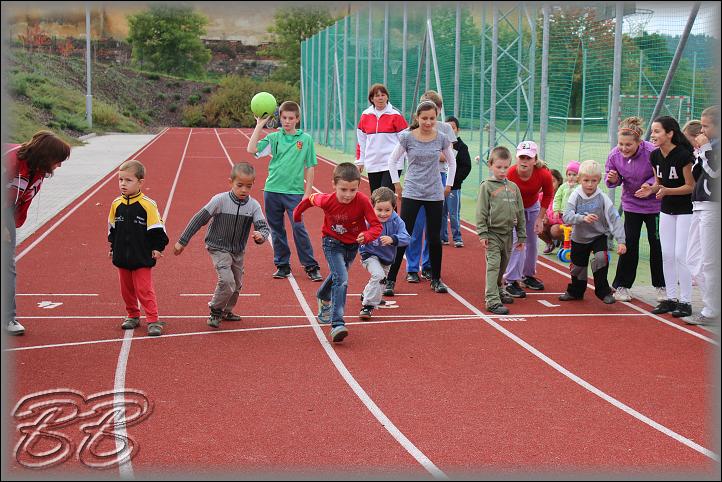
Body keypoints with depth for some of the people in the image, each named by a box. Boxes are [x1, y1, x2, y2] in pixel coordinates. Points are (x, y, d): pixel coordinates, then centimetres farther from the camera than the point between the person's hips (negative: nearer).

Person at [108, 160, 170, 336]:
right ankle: (133, 316, 30)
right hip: (122, 256, 5)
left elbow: (157, 229, -7)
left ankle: (153, 320, 1)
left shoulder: (148, 204, -14)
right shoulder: (116, 204, 1)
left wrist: (157, 248, -7)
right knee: (126, 289, 15)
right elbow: (112, 228, 15)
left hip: (142, 257, -5)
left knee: (144, 290, -5)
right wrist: (113, 248, 17)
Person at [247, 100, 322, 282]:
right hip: (272, 190, 3)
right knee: (277, 230, 9)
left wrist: (307, 193, 0)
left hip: (294, 192, -2)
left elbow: (309, 168, 4)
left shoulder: (306, 139, 2)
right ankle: (282, 265, 21)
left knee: (299, 228, -7)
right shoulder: (273, 137, 5)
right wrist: (259, 125, -9)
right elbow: (251, 149, -8)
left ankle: (311, 267, 3)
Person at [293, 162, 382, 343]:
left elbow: (377, 226, -27)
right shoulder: (327, 201, -27)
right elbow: (311, 198, -4)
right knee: (341, 279, -22)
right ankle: (337, 324, -24)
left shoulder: (362, 201, -29)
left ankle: (323, 298, 59)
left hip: (353, 244, 3)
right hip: (332, 242, -3)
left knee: (337, 275, 26)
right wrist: (297, 212, 12)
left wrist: (367, 236, -48)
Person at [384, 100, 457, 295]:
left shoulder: (442, 138, 0)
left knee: (434, 238, 8)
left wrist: (449, 185, 13)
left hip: (435, 194, 2)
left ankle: (436, 279, 22)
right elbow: (392, 160, 5)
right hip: (412, 193, -2)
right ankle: (390, 280, 2)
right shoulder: (407, 137, -6)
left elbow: (452, 162, 15)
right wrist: (397, 184, 2)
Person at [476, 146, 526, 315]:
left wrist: (521, 236, 12)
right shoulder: (487, 186, -5)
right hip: (492, 233, -5)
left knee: (503, 265, 17)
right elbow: (481, 212, -8)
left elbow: (520, 212, 13)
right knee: (493, 265, -10)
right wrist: (482, 233, -14)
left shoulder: (513, 187, 9)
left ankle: (498, 290, 37)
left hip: (508, 233, 5)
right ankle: (492, 300, -12)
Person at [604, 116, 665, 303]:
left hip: (654, 203, -2)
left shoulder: (652, 152, -25)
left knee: (656, 243, 5)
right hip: (631, 203, 2)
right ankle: (622, 285, 13)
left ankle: (661, 286, 20)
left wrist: (650, 184, -29)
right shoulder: (615, 155, -14)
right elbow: (612, 180, 0)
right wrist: (612, 179, -22)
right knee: (629, 243, 2)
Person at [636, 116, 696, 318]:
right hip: (667, 210, 7)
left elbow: (691, 186, -16)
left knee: (680, 255, -8)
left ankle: (685, 302, 2)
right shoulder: (655, 156, -1)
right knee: (666, 255, 8)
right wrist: (651, 189, -11)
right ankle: (671, 299, 18)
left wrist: (667, 191, -29)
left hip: (686, 210, -7)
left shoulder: (683, 155, -21)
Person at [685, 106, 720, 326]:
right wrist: (698, 152, 5)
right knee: (693, 260, 12)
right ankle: (713, 303, 19)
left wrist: (705, 148, -13)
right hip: (699, 207, 10)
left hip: (713, 208, -10)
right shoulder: (710, 145, 16)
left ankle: (711, 312, 3)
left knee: (710, 262, -5)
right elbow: (694, 176, 16)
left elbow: (714, 172, -22)